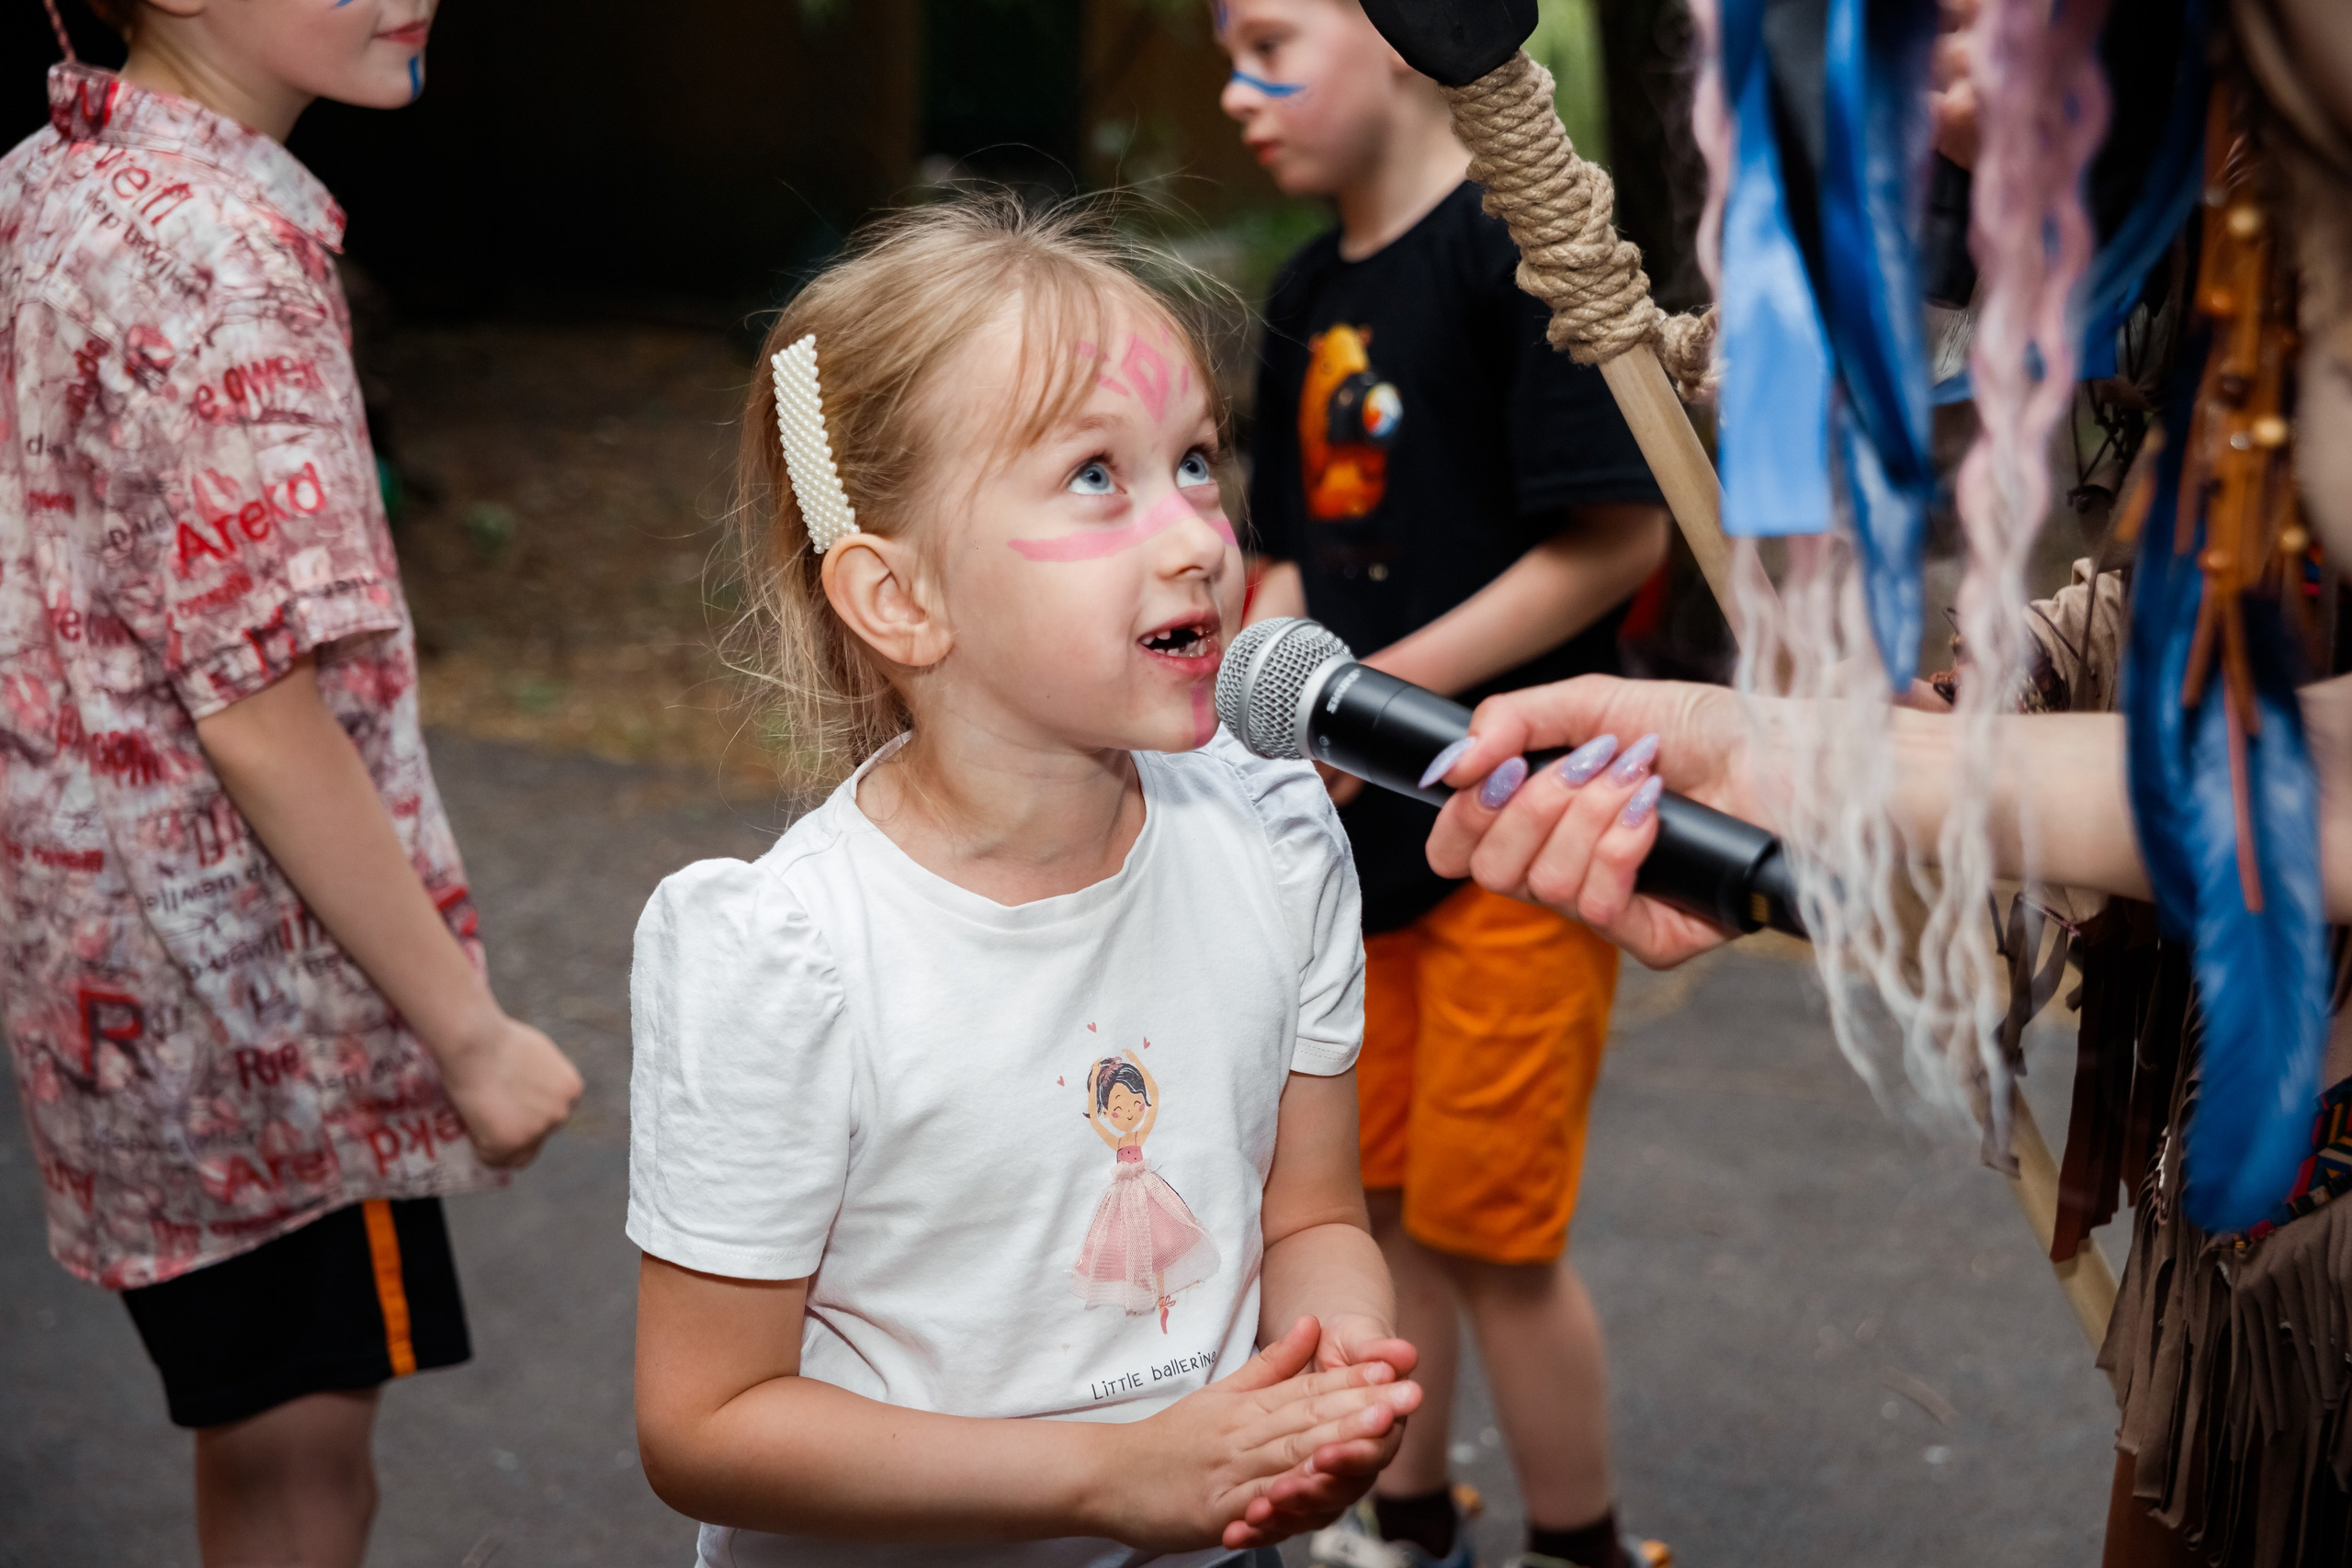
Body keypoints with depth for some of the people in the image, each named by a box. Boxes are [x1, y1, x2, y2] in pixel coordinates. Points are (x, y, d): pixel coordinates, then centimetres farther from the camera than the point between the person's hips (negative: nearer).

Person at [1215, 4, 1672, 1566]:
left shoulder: (1517, 248, -15)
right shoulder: (1307, 295, 9)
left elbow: (1623, 535, -18)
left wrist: (1379, 691, -18)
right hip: (1364, 828, 7)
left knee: (1493, 1231, 2)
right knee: (1386, 1194, 17)